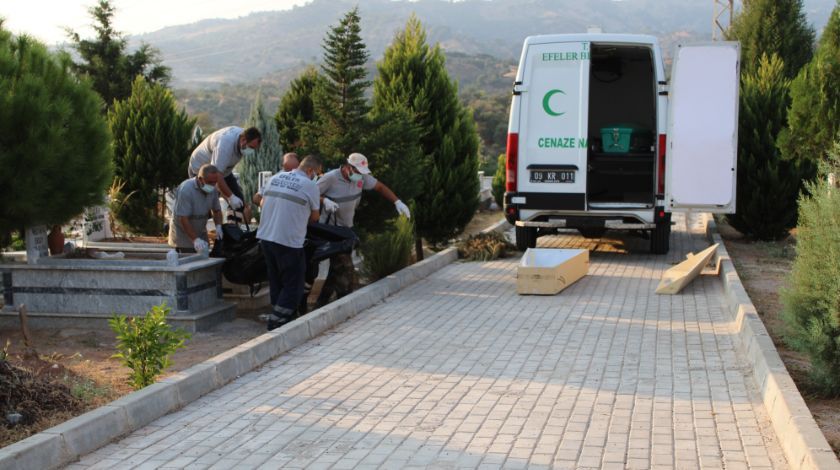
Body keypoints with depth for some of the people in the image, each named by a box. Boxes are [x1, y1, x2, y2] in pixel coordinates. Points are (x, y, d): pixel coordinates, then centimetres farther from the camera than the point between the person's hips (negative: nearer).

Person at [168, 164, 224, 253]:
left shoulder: (212, 189, -4)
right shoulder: (186, 190, -25)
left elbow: (217, 210, 9)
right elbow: (183, 218, -25)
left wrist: (218, 226, -12)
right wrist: (195, 239, -29)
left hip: (200, 233, 6)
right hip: (183, 233, -6)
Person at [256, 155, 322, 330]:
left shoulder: (275, 178, 9)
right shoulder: (309, 185, -8)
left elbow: (262, 203, 18)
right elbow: (314, 217, 3)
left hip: (265, 237, 7)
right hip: (289, 242, -7)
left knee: (276, 282, 17)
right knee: (293, 285, 3)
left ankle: (278, 319, 24)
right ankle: (277, 323, -1)